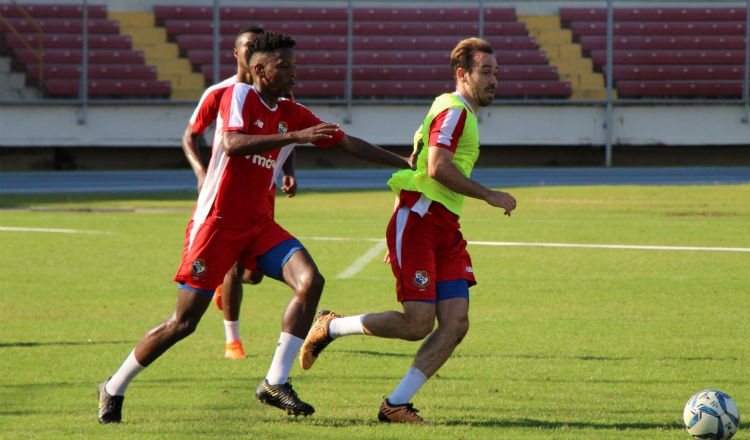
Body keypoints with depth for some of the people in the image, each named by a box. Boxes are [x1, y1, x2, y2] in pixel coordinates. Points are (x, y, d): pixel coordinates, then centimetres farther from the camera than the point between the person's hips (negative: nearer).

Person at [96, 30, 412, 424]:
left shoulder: (292, 114, 11)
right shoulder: (238, 96, -8)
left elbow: (348, 144, 17)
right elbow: (233, 144, -27)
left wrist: (405, 163, 16)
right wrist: (294, 137, -30)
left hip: (258, 225, 6)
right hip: (217, 223, -6)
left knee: (310, 280, -17)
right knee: (183, 322, -5)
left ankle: (275, 383, -12)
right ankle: (113, 389, 13)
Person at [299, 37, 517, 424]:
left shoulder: (464, 116, 23)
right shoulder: (453, 110, -9)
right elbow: (437, 167, -23)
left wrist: (400, 239, 28)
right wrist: (489, 196, -16)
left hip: (445, 232, 10)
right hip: (417, 224, -10)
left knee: (455, 324, -5)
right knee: (418, 324, -14)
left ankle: (395, 405, -2)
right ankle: (330, 328, 7)